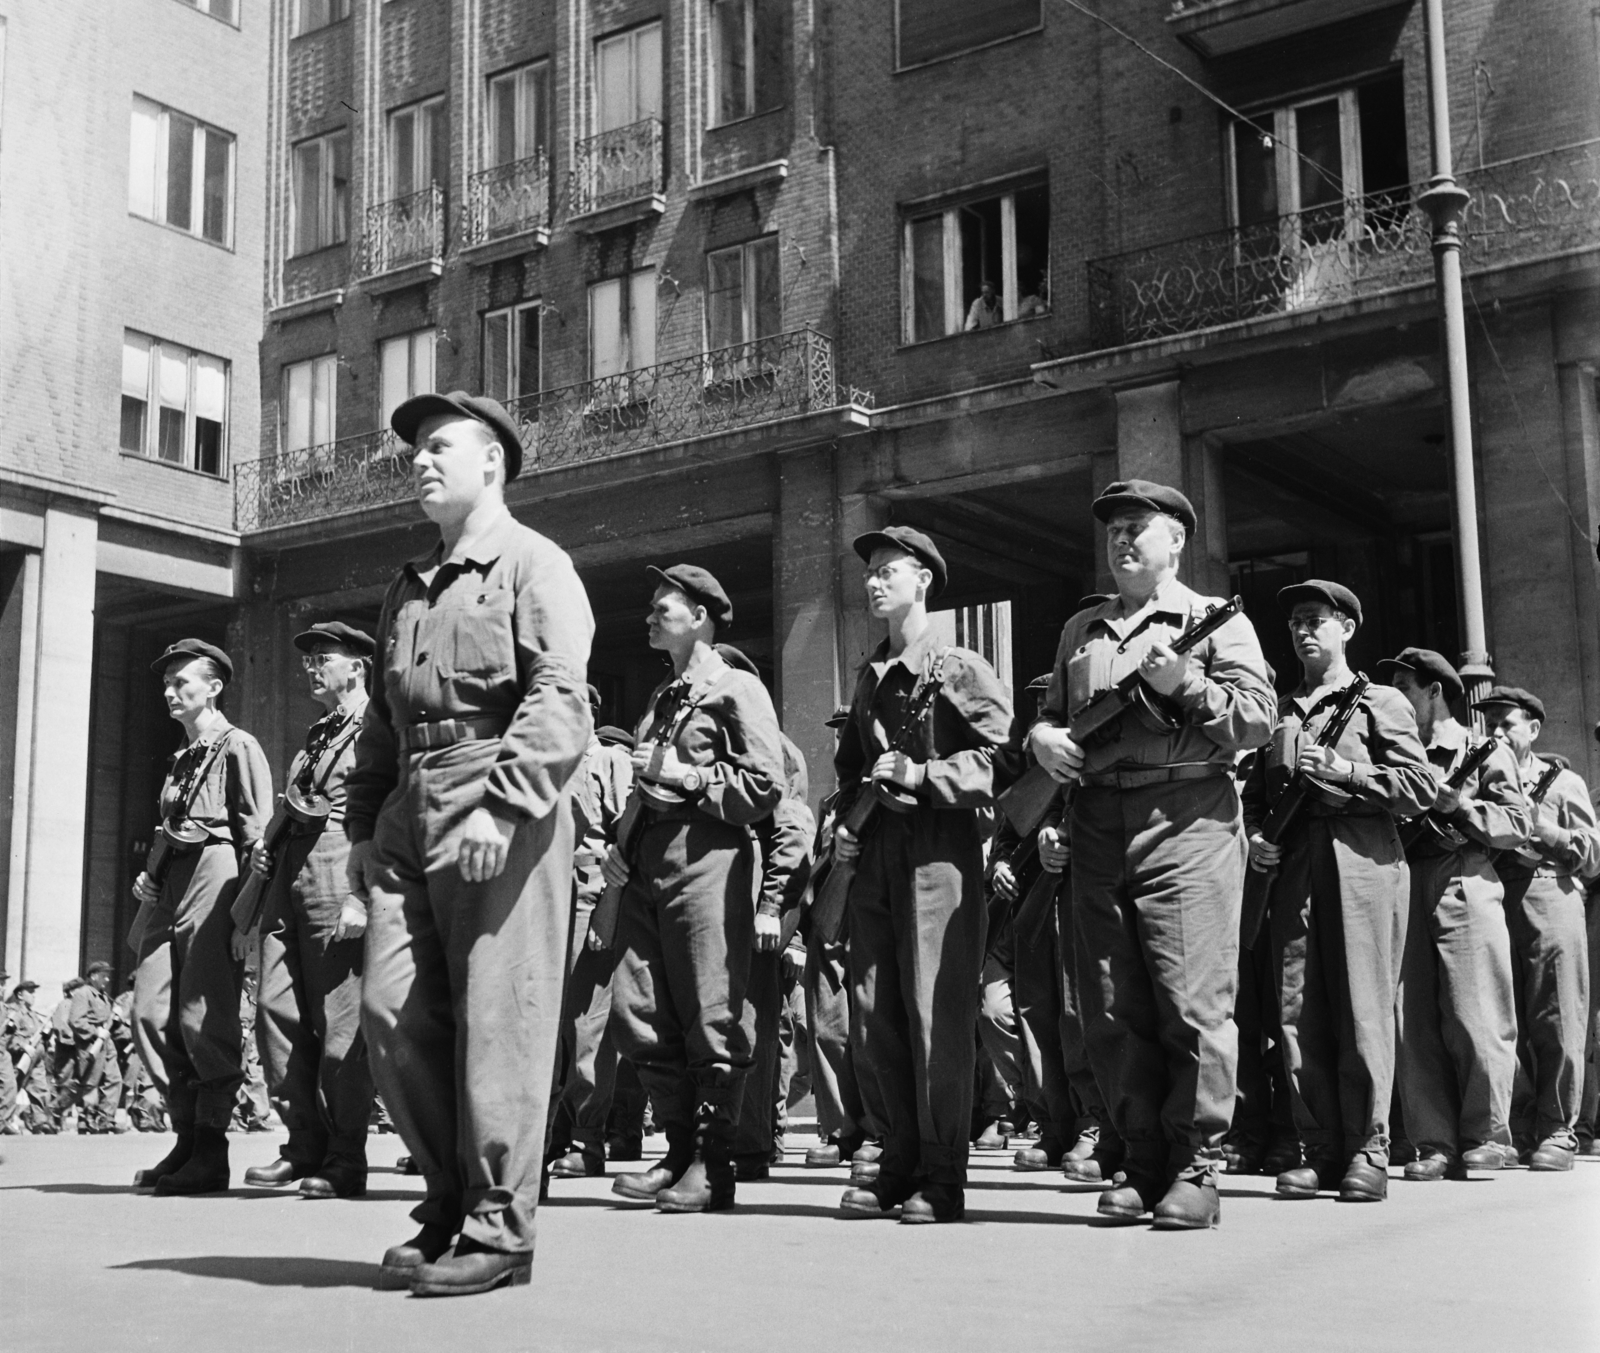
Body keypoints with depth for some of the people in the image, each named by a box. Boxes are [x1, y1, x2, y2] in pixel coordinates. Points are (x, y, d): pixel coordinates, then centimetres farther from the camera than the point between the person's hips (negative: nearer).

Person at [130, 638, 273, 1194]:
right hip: (169, 889, 8)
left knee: (205, 1014, -9)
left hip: (214, 875, -8)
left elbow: (257, 831, -8)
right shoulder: (181, 758, 24)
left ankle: (211, 1153, -4)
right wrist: (147, 877, 14)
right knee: (151, 1013, 1)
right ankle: (186, 1140, 9)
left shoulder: (237, 747, 0)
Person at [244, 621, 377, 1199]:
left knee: (340, 1025, -6)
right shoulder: (315, 736, 25)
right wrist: (265, 848, 12)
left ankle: (345, 1161, 1)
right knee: (275, 1010, 2)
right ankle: (304, 1144, 10)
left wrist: (361, 897, -19)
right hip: (288, 875, 8)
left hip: (336, 873, -8)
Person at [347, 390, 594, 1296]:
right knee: (393, 1010, 2)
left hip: (499, 812, -7)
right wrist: (365, 824, 18)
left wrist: (500, 806, -22)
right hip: (410, 813, 7)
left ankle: (499, 1230, 3)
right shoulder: (409, 589, 24)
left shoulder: (533, 563, 0)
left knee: (497, 1019, -5)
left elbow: (561, 701, -13)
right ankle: (449, 1200, 16)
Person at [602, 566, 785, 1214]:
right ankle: (680, 1152, 14)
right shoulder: (660, 698, 24)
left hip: (707, 859, -8)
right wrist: (622, 849, 14)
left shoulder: (737, 690, 0)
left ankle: (712, 1167, 3)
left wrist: (686, 775, -10)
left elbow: (765, 788, -8)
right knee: (637, 1015, 3)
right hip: (648, 865, 8)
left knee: (712, 1020, -4)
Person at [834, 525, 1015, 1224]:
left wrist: (920, 775, -15)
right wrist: (844, 822, 13)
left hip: (938, 850, -7)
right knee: (871, 1015, 5)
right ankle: (898, 1164, 15)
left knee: (935, 1012, -7)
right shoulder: (868, 679, 21)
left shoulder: (962, 670, 0)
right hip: (874, 853, 7)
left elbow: (1002, 757, -9)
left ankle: (942, 1179, -1)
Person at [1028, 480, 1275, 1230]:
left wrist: (1184, 682, -14)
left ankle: (1196, 1168, 0)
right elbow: (1053, 712, 26)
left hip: (1185, 823, -5)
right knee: (1112, 1013, 4)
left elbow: (1259, 718, -2)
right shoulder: (1080, 631, 22)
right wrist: (1043, 737, 4)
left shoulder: (1216, 620, 7)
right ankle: (1142, 1163, 13)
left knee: (1193, 1004, -7)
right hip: (1096, 829, 5)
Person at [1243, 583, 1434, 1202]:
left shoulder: (1380, 703, 10)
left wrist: (1338, 769, -8)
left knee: (1363, 1011, -6)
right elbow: (1254, 793, 26)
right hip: (1290, 868, 4)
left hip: (1362, 864, -4)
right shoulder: (1277, 713, 22)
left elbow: (1419, 786, 0)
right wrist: (1253, 839, 6)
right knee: (1298, 1011, -2)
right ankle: (1321, 1151, 4)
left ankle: (1367, 1152, 0)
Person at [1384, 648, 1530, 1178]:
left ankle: (1487, 1135, 4)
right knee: (1412, 1024, -2)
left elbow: (1517, 825, 0)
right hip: (1402, 890, 5)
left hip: (1465, 886, -4)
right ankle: (1436, 1145, 1)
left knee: (1474, 1018, -7)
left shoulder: (1486, 751, 9)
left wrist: (1457, 805, -9)